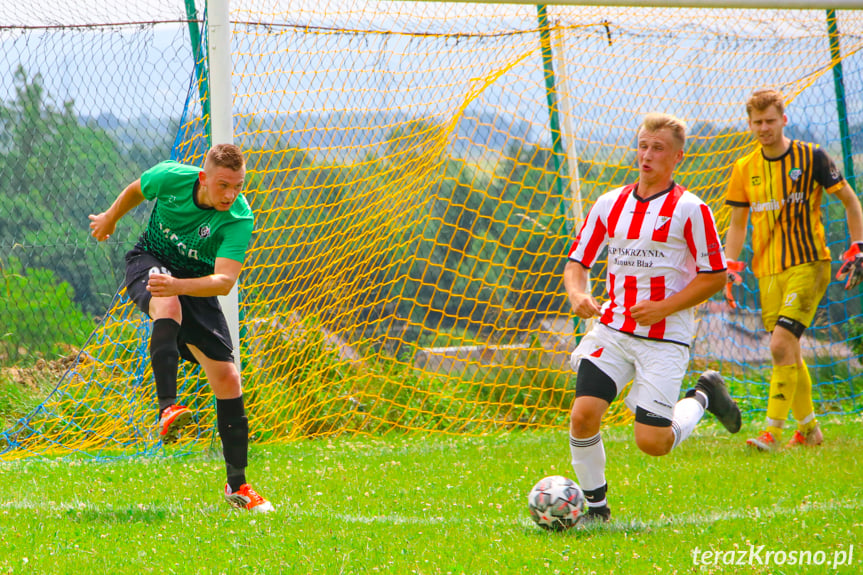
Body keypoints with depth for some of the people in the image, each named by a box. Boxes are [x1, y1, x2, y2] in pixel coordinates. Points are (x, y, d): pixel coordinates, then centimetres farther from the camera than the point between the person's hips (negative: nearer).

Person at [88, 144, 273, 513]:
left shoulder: (239, 219, -27)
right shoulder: (171, 177, -21)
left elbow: (225, 281, -37)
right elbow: (136, 190, 3)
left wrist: (178, 285, -54)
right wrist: (110, 219, 21)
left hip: (196, 281, 1)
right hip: (149, 261, -1)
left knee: (227, 378, -7)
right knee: (168, 306, -39)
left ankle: (237, 485, 7)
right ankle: (167, 408, -52)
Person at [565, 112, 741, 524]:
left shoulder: (690, 210, -6)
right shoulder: (609, 204, 8)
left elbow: (714, 276, -5)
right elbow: (577, 261, 14)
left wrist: (663, 308, -15)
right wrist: (577, 294, -9)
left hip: (666, 338, -4)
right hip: (612, 329, 4)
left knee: (652, 443, -7)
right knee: (583, 414, -15)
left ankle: (702, 398, 23)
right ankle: (595, 505, 5)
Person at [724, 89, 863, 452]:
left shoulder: (810, 158, -5)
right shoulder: (744, 169, 6)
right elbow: (737, 223, 15)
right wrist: (730, 269, 4)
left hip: (808, 265, -5)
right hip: (768, 272, 5)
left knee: (781, 344, -19)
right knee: (788, 352, 8)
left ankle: (773, 430, -17)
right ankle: (808, 428, 23)